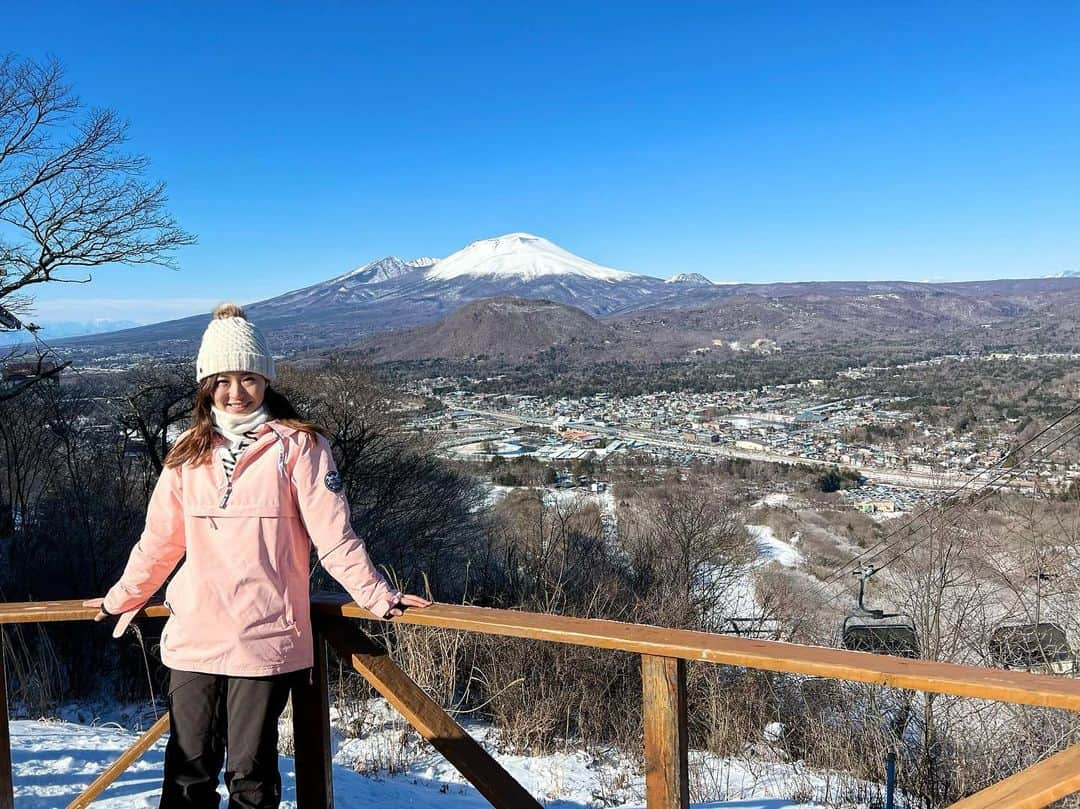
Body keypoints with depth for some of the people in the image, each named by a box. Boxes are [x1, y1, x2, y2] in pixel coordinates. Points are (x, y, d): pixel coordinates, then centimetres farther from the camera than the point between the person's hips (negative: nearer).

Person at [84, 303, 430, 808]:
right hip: (192, 639, 4)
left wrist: (376, 596, -12)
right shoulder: (189, 453, 9)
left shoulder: (296, 445, -5)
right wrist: (120, 599, 23)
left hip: (265, 639, -4)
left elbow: (333, 535, -7)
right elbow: (160, 540, 17)